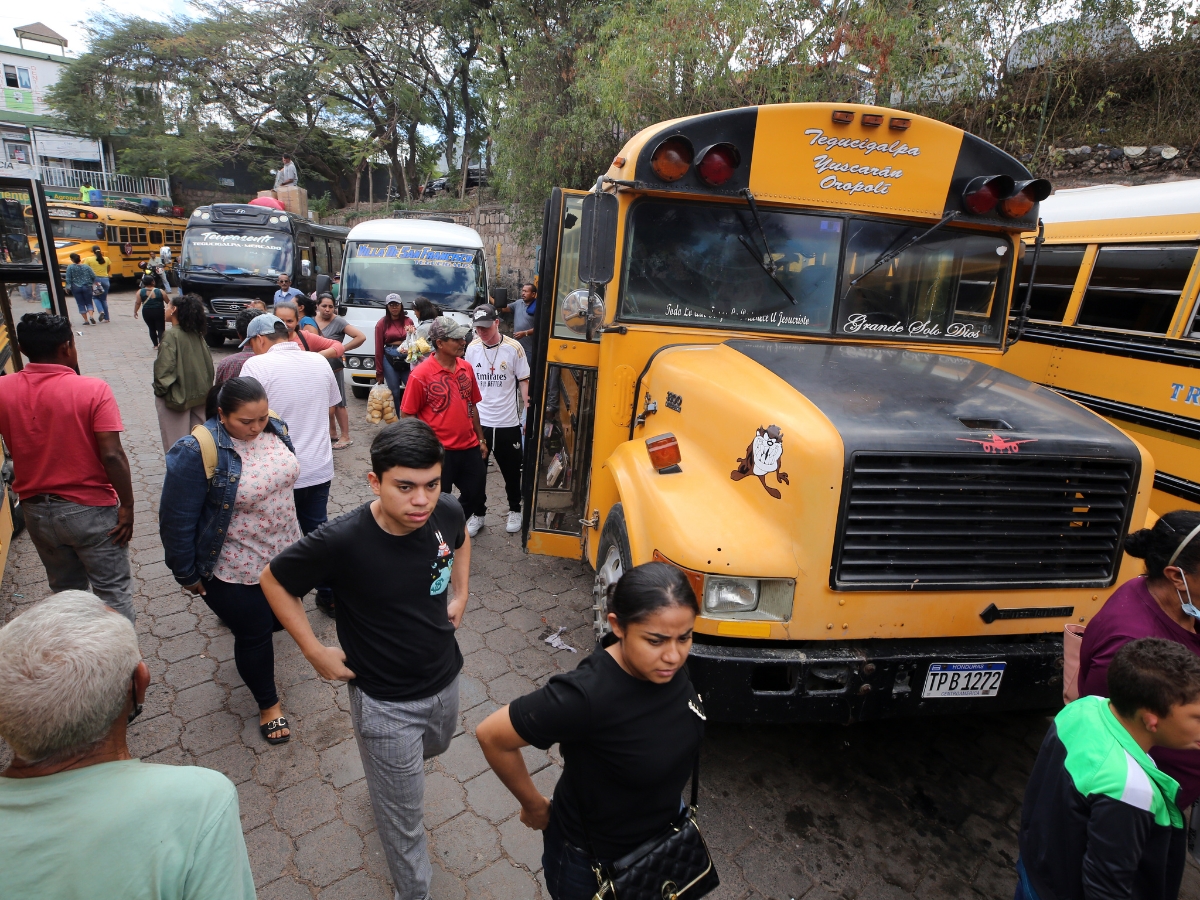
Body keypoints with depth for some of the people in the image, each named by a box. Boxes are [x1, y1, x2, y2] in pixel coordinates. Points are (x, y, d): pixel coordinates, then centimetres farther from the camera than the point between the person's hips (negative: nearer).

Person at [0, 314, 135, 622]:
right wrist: (127, 506, -13)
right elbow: (112, 455, -21)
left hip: (35, 511, 5)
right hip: (90, 509, -5)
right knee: (114, 591, 8)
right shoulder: (93, 390, -17)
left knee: (66, 590, 22)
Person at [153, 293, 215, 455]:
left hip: (176, 398, -7)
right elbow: (208, 363, 8)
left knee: (176, 447, 3)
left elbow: (165, 369, -20)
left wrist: (159, 390, -6)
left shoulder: (171, 336, -16)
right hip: (199, 396, 7)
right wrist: (205, 388, 14)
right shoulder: (197, 334, 4)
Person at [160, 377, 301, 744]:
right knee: (255, 634, 11)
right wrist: (188, 576, -9)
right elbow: (176, 521, -18)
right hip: (235, 570, -6)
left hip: (284, 553, 6)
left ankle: (237, 614, 57)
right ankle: (268, 703, 34)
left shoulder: (274, 430, -6)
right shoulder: (197, 452, -26)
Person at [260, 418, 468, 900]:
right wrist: (316, 653, -12)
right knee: (404, 817, 12)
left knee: (434, 748, 35)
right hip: (386, 702, -5)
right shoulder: (342, 541, -31)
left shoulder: (446, 512, -19)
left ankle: (383, 778, 68)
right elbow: (274, 580, -12)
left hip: (445, 678, 5)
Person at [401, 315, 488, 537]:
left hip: (469, 447, 6)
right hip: (439, 452, -6)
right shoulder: (421, 375, -14)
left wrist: (480, 439, 16)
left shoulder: (466, 368, 5)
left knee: (475, 492, 18)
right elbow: (407, 415, -10)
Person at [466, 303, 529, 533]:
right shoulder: (472, 348, 2)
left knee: (511, 471, 13)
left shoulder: (513, 348, -8)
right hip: (478, 421, 2)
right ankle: (478, 514, 24)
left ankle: (515, 510, 34)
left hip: (507, 421, -2)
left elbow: (524, 381, -1)